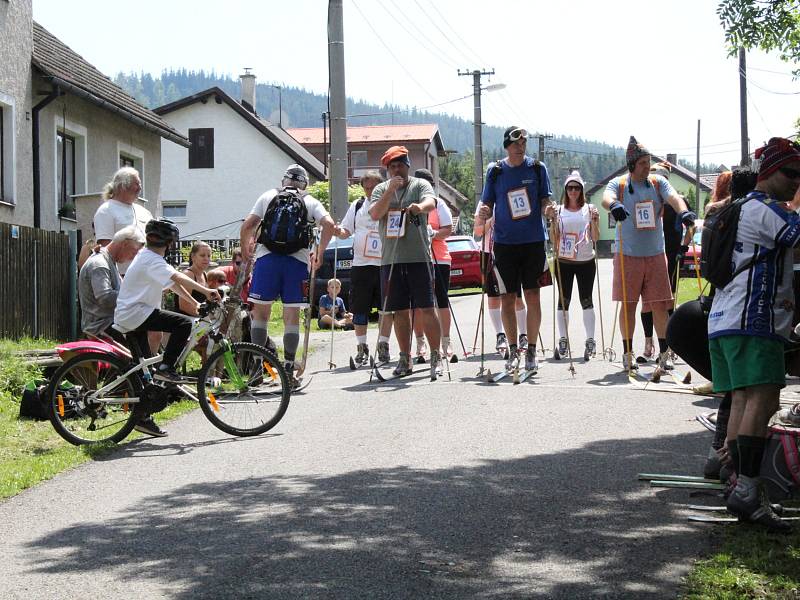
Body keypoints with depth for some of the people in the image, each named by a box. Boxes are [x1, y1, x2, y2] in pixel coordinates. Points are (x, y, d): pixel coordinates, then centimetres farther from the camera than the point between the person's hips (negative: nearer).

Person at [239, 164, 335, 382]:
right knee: (292, 317, 5)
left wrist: (244, 250, 20)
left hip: (267, 257, 0)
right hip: (298, 259, 0)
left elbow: (247, 226, 5)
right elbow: (329, 224, -3)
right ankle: (289, 368, 3)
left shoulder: (268, 196, 14)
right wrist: (319, 252, 8)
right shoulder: (311, 202, 14)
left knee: (260, 313, 8)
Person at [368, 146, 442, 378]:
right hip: (391, 259, 3)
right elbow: (375, 214, -2)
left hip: (419, 257, -3)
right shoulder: (381, 189, 14)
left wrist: (420, 206, -38)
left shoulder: (420, 185, 5)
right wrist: (391, 190, -11)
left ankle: (435, 357, 0)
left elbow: (431, 203, -15)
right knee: (400, 311, 7)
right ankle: (405, 359, 15)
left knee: (427, 308, -5)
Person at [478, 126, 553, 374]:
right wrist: (484, 212, -15)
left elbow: (545, 200, 3)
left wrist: (548, 209, -19)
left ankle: (531, 351, 6)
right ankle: (512, 351, 14)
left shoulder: (537, 168, 3)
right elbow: (487, 203, 7)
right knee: (507, 298, 3)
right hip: (504, 242, 1)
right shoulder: (495, 171, 5)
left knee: (532, 296, -2)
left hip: (533, 241, -1)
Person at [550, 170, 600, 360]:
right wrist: (553, 220, -9)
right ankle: (562, 340, 10)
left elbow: (595, 238, 1)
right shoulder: (559, 210, 6)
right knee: (563, 300, 3)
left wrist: (594, 221, -14)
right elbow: (554, 238, 5)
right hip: (564, 261, 1)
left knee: (586, 300, -1)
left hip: (586, 261, -1)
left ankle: (590, 341, 2)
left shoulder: (589, 209, 4)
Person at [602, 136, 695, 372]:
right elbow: (607, 198, -20)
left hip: (656, 254, 2)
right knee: (628, 305, 2)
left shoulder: (658, 183, 7)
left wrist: (683, 211, -32)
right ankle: (628, 354, 12)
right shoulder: (619, 184, 0)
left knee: (660, 304, 2)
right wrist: (613, 205, -44)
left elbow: (674, 197, -10)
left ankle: (664, 354, 11)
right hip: (628, 254, -2)